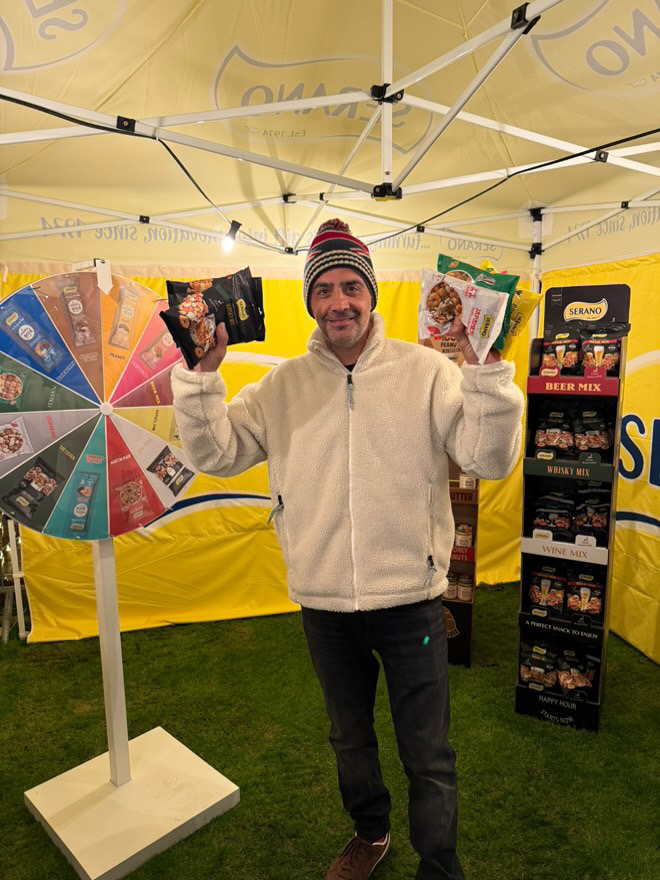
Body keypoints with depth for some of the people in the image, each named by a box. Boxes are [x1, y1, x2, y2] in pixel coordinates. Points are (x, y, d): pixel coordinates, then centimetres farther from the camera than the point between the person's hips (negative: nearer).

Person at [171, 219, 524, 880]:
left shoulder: (425, 371, -10)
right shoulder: (283, 385, -1)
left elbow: (490, 460, -17)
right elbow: (216, 454, -4)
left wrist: (486, 369, -31)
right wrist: (201, 374, -17)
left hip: (410, 600, -3)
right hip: (323, 605, 4)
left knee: (427, 758, 15)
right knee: (349, 739, 27)